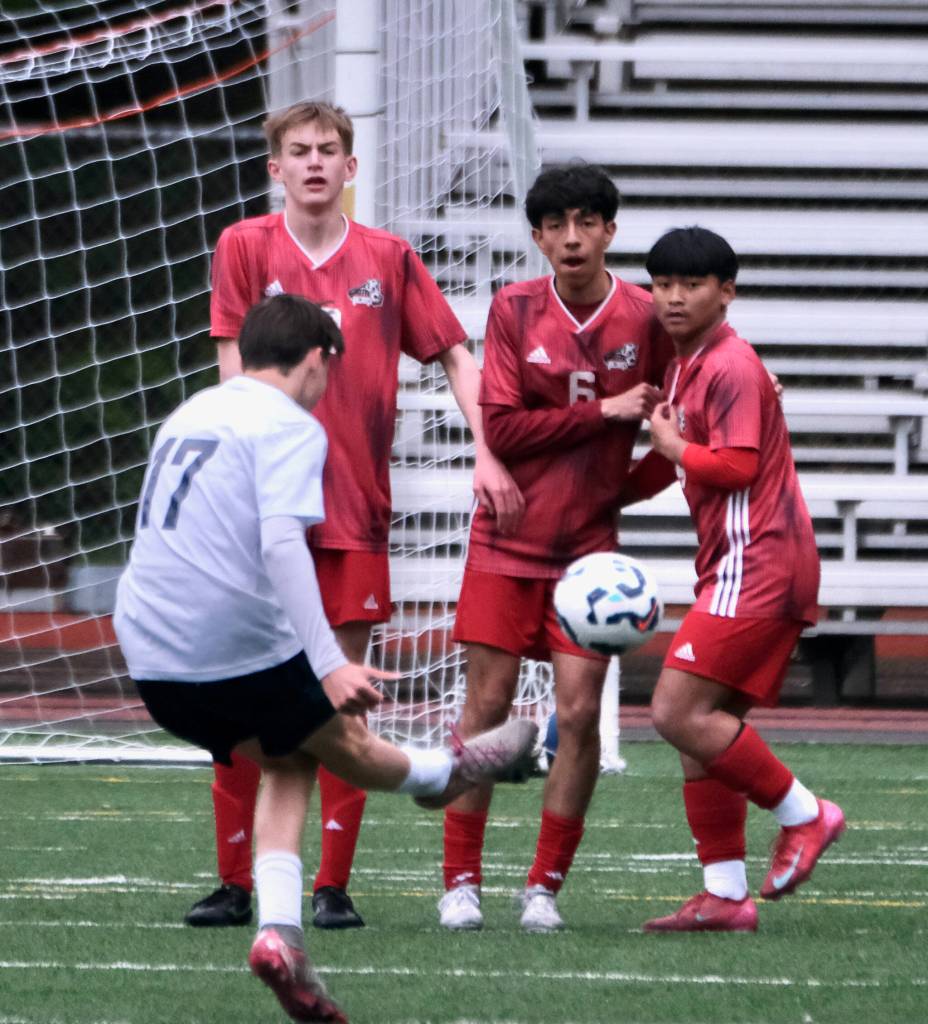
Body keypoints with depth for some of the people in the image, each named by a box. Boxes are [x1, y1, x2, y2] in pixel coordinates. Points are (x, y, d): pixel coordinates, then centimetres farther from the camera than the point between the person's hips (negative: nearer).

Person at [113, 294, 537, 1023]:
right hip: (243, 644, -8)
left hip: (151, 658, 8)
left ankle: (279, 929, 5)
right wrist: (330, 664, -26)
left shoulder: (189, 415, 18)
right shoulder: (289, 425, -7)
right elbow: (282, 541, -21)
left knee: (290, 760, 21)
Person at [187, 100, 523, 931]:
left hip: (355, 508, 1)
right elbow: (234, 371, 1)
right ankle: (236, 883, 7)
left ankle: (334, 885, 4)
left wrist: (487, 454, 0)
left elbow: (455, 355, 10)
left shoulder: (388, 258, 6)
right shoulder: (245, 248, 4)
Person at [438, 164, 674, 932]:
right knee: (488, 704, -2)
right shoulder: (514, 310, -3)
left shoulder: (646, 318, -2)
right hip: (507, 538, 0)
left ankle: (546, 885, 5)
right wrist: (604, 413, -14)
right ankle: (462, 881, 7)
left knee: (579, 711, -6)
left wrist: (625, 483, -6)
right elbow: (502, 428, -9)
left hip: (590, 544, 0)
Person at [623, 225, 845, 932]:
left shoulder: (732, 366, -11)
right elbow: (662, 471, 29)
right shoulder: (685, 368, 18)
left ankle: (803, 813, -5)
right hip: (733, 570, 10)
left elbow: (736, 465, -20)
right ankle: (725, 894, 8)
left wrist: (673, 445, -6)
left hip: (756, 565, -10)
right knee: (701, 723, 7)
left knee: (678, 712, -16)